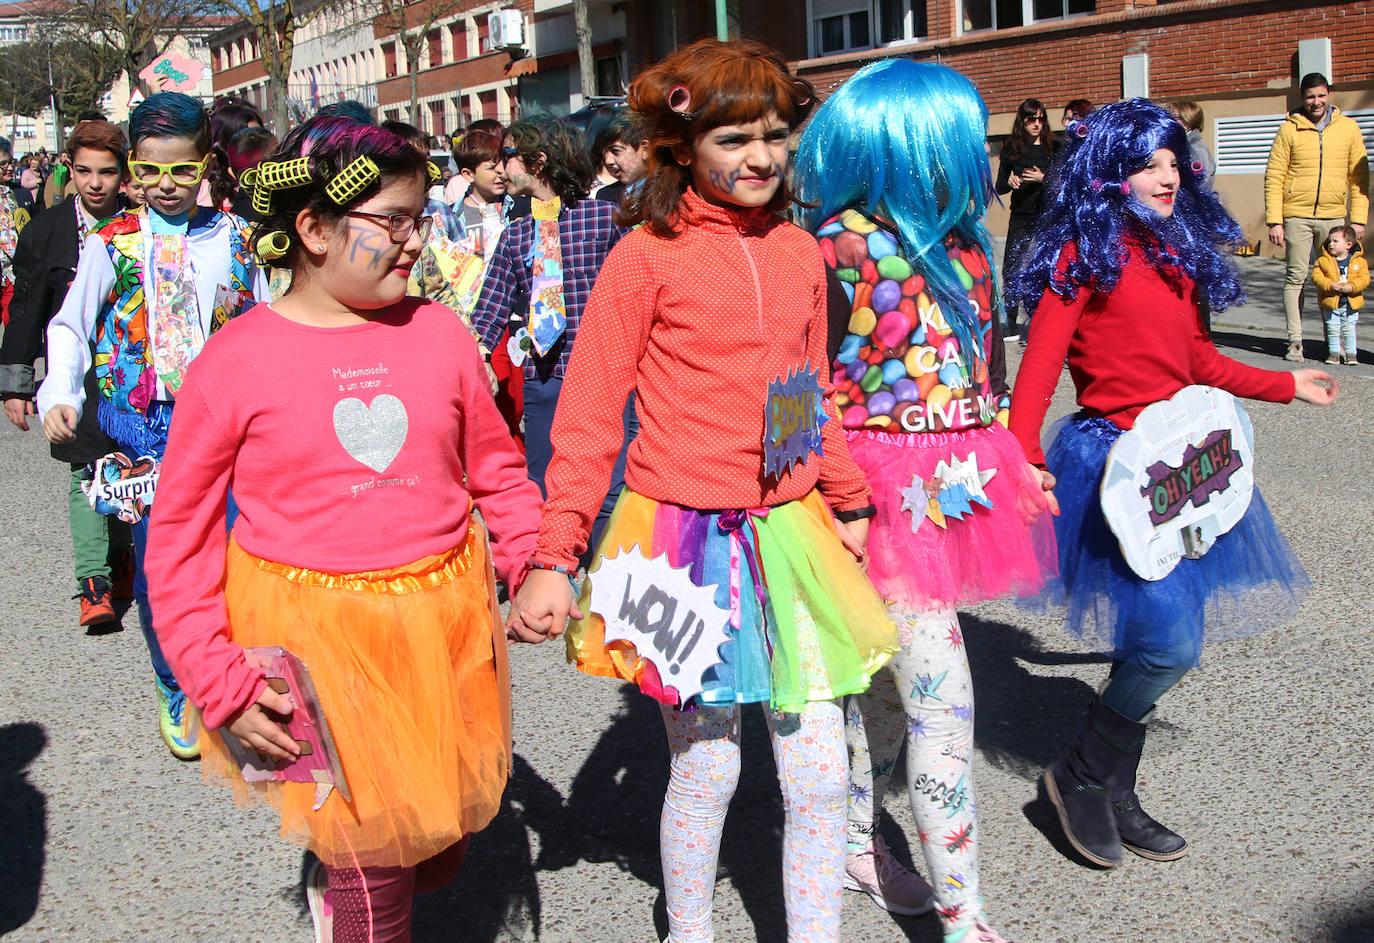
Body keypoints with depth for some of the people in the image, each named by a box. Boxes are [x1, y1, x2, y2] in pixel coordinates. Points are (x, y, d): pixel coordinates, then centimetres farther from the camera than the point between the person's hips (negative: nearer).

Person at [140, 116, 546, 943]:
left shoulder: (439, 333, 1)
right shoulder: (235, 362, -8)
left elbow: (497, 471, 12)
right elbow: (180, 533, -3)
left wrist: (536, 566, -1)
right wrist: (220, 681, -7)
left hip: (444, 622, 4)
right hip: (311, 635, -4)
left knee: (443, 844, 16)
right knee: (372, 857, 3)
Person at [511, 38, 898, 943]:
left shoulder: (800, 252, 7)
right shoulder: (648, 256, -8)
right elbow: (588, 417, -7)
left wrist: (847, 500, 24)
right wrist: (554, 555, -10)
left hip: (789, 531, 5)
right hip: (685, 537, -4)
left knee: (822, 771, 6)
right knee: (705, 764, 10)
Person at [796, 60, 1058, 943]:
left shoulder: (963, 241, 10)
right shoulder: (840, 247, -13)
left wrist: (1018, 467, 17)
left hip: (958, 487, 7)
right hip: (886, 493, -7)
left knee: (890, 679, 18)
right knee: (944, 697, -6)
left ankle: (857, 842, 35)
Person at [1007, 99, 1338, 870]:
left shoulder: (1178, 254, 14)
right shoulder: (1083, 256, -8)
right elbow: (1039, 369, -13)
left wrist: (1289, 386, 32)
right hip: (1112, 460, -8)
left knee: (1151, 638, 11)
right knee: (1171, 641, -14)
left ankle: (1116, 796, 25)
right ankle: (1081, 775, 8)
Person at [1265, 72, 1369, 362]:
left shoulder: (1348, 128, 7)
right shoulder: (1289, 129, 1)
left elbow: (1359, 176, 9)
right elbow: (1273, 177, 0)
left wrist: (1358, 219, 1)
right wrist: (1274, 221, -7)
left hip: (1334, 217, 2)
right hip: (1296, 216, -1)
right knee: (1295, 277, -1)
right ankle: (1295, 341, 4)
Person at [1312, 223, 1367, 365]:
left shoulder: (1359, 261, 1)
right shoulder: (1322, 261, 0)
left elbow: (1364, 279, -3)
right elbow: (1316, 277, -7)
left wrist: (1351, 287, -20)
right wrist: (1330, 285, -22)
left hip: (1351, 303, 0)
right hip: (1331, 302, 0)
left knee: (1349, 329, 4)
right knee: (1332, 329, 3)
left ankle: (1351, 353, 14)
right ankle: (1334, 352, 14)